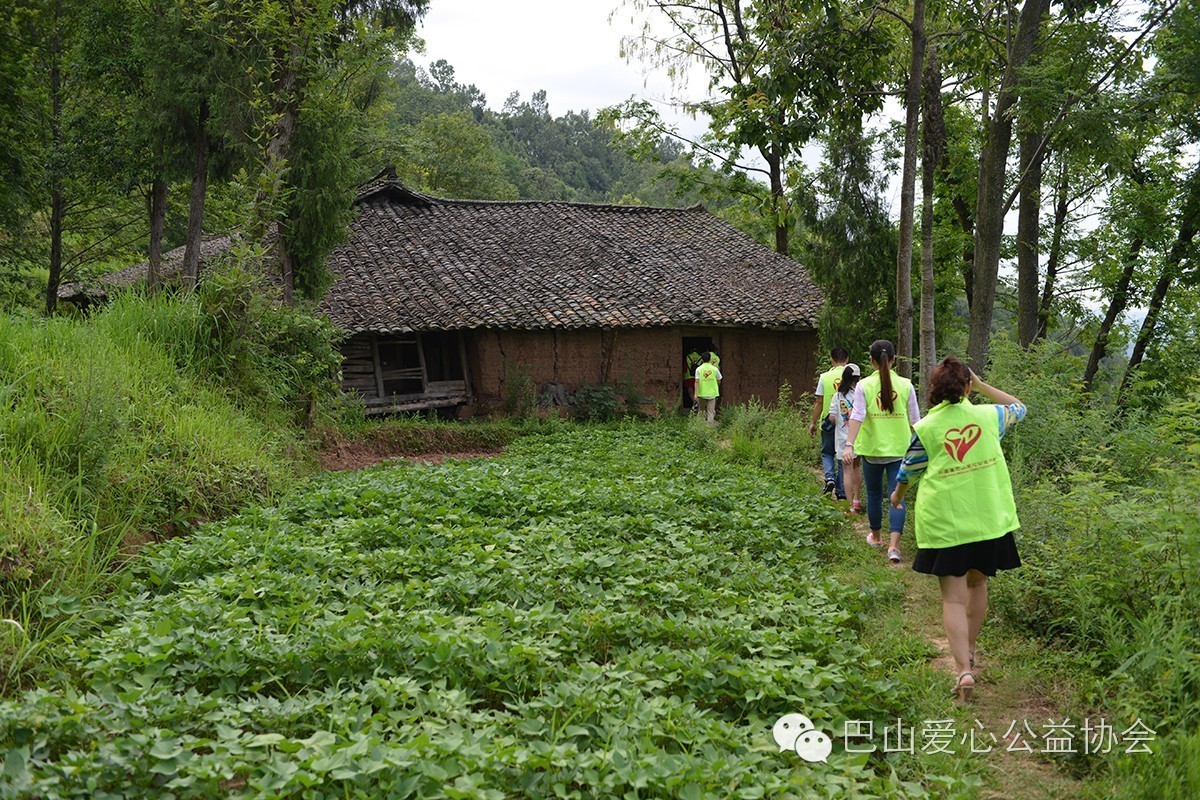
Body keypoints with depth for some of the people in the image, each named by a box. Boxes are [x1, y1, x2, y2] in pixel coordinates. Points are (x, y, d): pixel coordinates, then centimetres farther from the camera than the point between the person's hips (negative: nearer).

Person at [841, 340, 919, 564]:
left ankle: (876, 536, 35)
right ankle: (893, 545, -13)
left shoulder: (864, 385, -6)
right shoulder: (905, 385, -2)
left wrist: (849, 445, -21)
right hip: (899, 450, 0)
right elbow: (915, 420, 3)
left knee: (874, 494, 18)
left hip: (872, 448, 0)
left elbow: (857, 416, -16)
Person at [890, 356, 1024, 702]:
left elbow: (909, 472, 6)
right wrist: (981, 385, 22)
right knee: (977, 583, 22)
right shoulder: (987, 416, 0)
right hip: (988, 518, 3)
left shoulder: (925, 428, -7)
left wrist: (898, 495, 27)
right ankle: (969, 650, 38)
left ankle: (963, 668, -14)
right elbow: (1018, 408, 22)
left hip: (944, 523, -3)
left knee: (953, 597, -1)